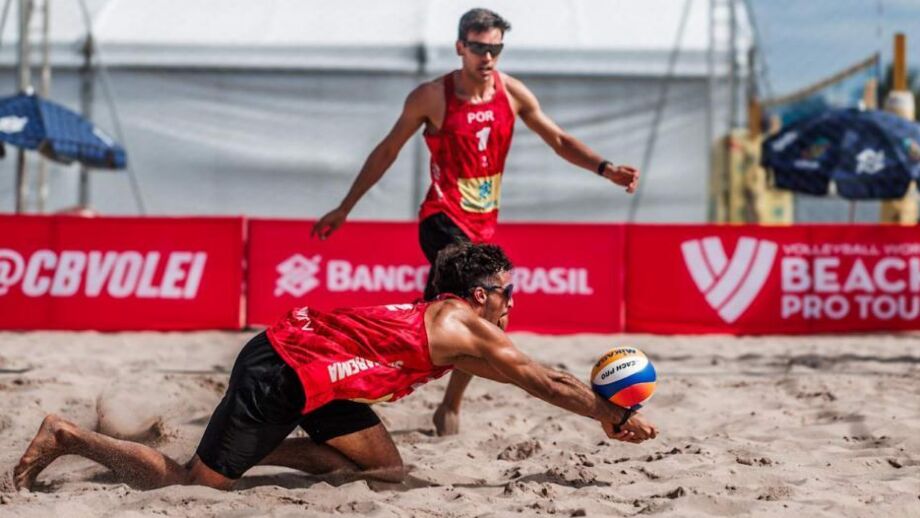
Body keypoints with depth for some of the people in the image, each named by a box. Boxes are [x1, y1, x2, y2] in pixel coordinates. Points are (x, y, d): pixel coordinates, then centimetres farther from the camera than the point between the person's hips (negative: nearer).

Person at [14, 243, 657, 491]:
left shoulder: (446, 322, 16)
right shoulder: (465, 324, -10)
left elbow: (529, 376, 28)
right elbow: (544, 382, -5)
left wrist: (602, 403, 26)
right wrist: (612, 417, 5)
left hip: (304, 366, 9)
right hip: (279, 376, -9)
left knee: (386, 469, 12)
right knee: (193, 481, -4)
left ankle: (255, 449, 13)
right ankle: (69, 437, 5)